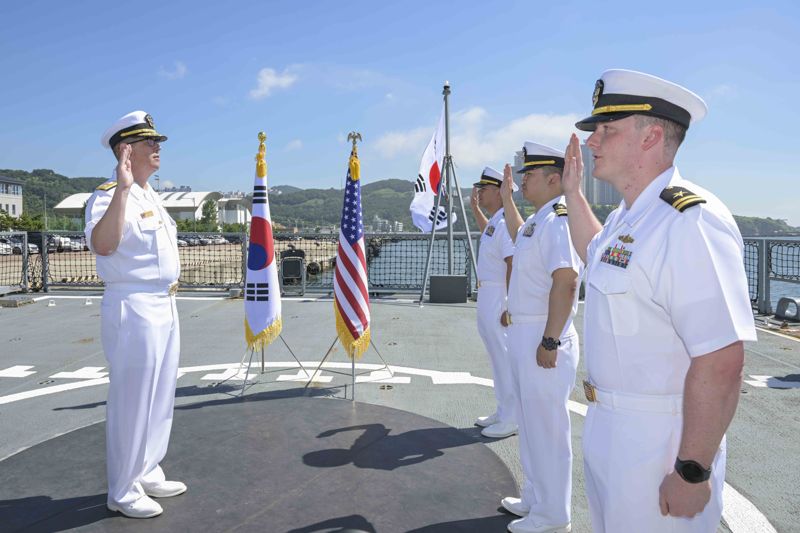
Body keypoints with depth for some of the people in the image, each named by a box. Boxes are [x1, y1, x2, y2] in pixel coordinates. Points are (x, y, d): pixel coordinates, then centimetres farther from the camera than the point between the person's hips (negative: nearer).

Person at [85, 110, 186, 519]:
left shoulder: (151, 196, 15)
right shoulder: (108, 195, -13)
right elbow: (102, 244, -33)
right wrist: (123, 187, -36)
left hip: (164, 306, 9)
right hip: (133, 309, -9)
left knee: (159, 398, 17)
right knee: (131, 401, 1)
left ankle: (148, 474, 32)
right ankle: (122, 492, 17)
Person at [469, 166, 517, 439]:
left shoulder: (505, 223, -18)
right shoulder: (493, 222, 13)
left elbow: (513, 266, -25)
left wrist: (509, 306, -28)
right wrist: (474, 208, 32)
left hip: (498, 297, -11)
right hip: (487, 294, 11)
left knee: (505, 357, -3)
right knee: (497, 356, 17)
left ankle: (510, 420, 7)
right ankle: (503, 413, 29)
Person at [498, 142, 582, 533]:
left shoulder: (559, 220, -18)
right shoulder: (539, 219, 12)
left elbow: (565, 284, -26)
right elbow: (518, 236, 37)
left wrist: (549, 342, -26)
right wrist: (507, 198, 31)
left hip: (543, 338, -10)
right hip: (524, 333, 10)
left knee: (547, 427, 2)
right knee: (531, 423, 20)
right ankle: (534, 498, 37)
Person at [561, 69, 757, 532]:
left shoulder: (689, 222, -25)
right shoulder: (630, 216, 6)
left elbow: (721, 363, -28)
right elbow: (599, 258, 29)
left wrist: (692, 471, -23)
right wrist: (573, 192, 19)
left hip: (658, 443, -9)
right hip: (609, 426, 10)